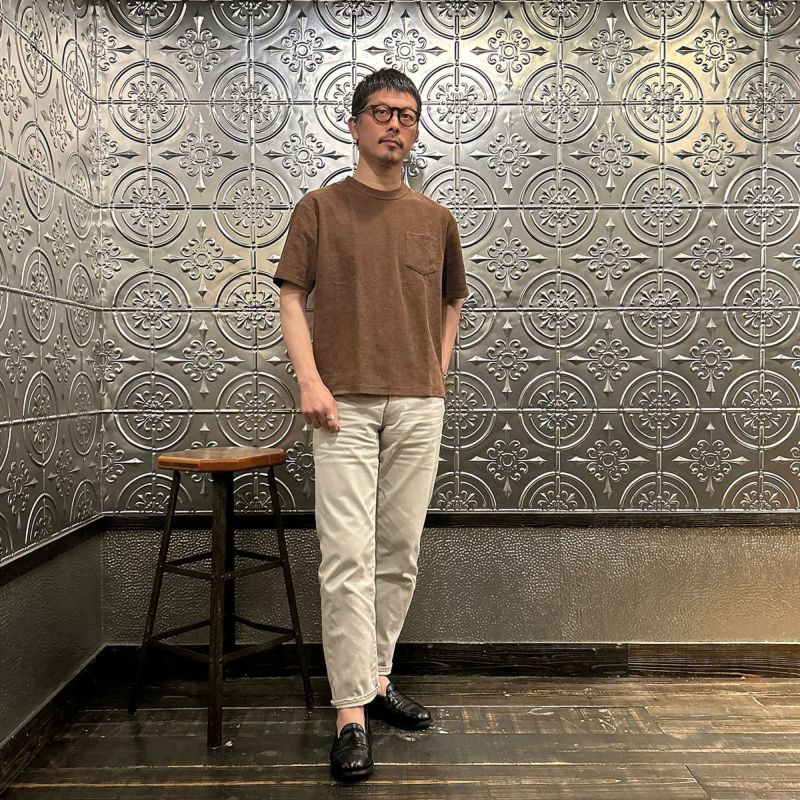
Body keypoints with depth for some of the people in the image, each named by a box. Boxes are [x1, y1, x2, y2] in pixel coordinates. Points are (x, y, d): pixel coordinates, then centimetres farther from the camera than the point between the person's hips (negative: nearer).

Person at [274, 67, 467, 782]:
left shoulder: (436, 219, 14)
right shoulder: (320, 209, 7)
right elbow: (293, 300, 2)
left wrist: (437, 374, 11)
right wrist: (310, 380, -11)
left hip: (418, 407, 4)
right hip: (345, 405, -3)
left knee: (400, 554, 8)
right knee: (348, 557, -7)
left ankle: (376, 677, 25)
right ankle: (352, 713, 1)